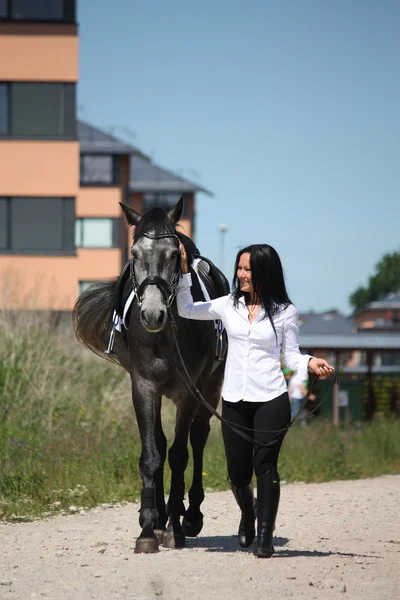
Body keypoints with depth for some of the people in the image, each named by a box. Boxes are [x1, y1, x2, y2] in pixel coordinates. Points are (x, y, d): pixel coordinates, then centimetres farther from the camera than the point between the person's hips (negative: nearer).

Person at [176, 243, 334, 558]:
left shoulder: (284, 311, -1)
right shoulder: (229, 305, 6)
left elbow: (290, 355, 3)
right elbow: (186, 310, 13)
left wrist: (310, 363, -18)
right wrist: (184, 272, 2)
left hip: (271, 401, -3)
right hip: (234, 401, 3)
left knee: (265, 466, -7)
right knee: (237, 472, 9)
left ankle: (265, 535, -1)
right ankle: (248, 512, 40)